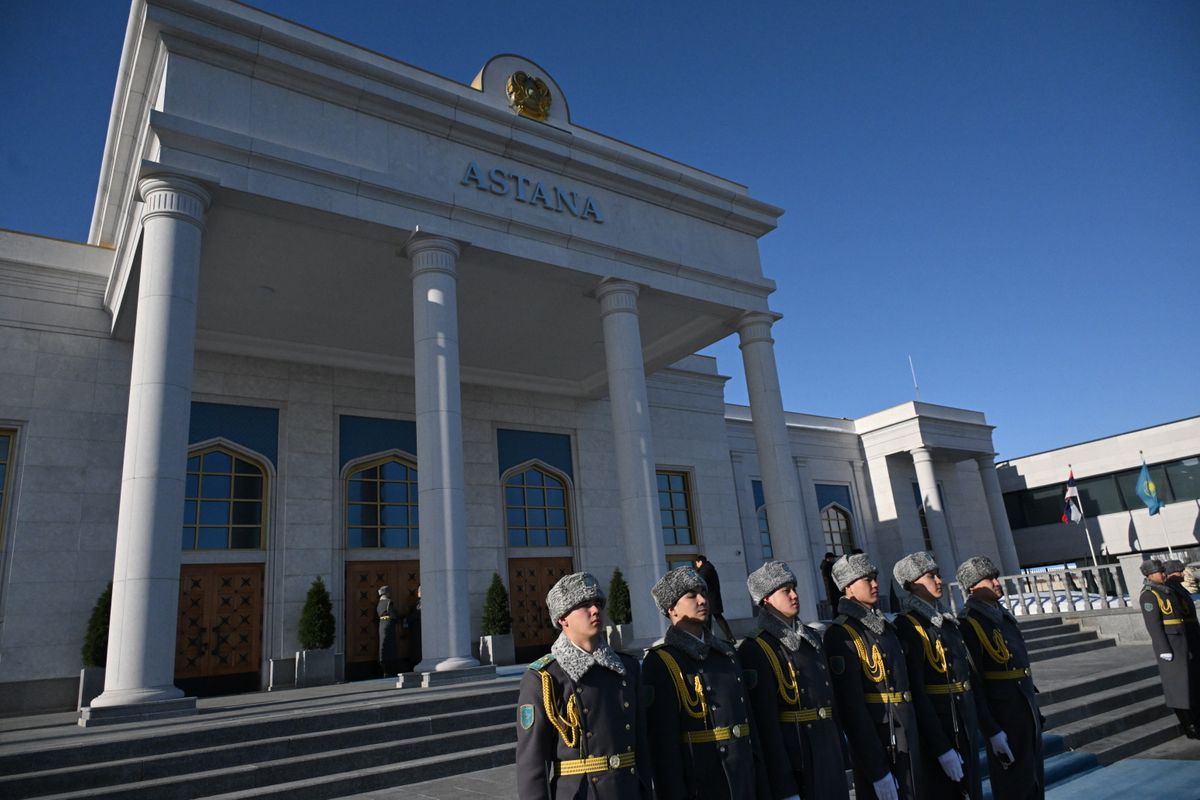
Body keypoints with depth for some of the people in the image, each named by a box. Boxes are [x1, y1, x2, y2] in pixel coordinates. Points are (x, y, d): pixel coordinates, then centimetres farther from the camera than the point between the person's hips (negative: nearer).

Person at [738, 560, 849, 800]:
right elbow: (765, 721, -17)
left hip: (828, 754, 7)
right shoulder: (755, 649, -13)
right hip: (794, 760, -7)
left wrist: (839, 749, 15)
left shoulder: (810, 638, 12)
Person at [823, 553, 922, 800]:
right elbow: (851, 705, -20)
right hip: (874, 743, -8)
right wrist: (877, 770, -20)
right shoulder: (840, 634, -15)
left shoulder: (885, 626, 12)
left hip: (907, 738, 8)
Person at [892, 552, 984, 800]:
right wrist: (942, 749, -20)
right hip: (934, 727, -8)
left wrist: (991, 726, 13)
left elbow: (971, 677, 14)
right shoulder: (907, 627, -16)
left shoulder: (948, 622, 10)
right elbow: (915, 692, -20)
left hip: (965, 725, 8)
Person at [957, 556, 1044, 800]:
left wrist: (1034, 708, 18)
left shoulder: (1003, 615, 10)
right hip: (1003, 718, -8)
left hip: (1027, 711, 8)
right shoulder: (969, 623, -18)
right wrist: (992, 731, -21)